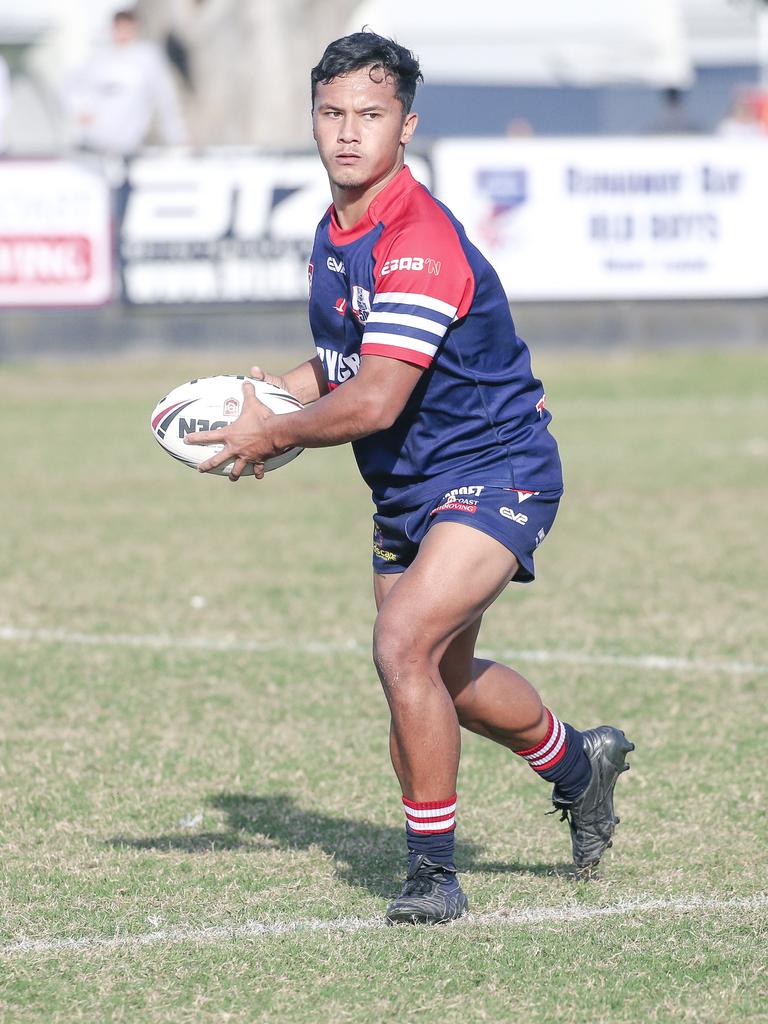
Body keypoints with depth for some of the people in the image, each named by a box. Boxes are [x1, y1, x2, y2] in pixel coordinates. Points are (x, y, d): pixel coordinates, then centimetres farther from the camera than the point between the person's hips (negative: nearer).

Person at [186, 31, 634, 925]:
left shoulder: (420, 242, -26)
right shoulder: (335, 234, 4)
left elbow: (373, 402, -29)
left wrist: (272, 436, -15)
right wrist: (276, 393, 2)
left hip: (495, 473, -10)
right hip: (407, 489, 10)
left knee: (404, 643, -26)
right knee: (443, 680, 22)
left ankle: (432, 868, -14)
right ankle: (579, 764, 50)